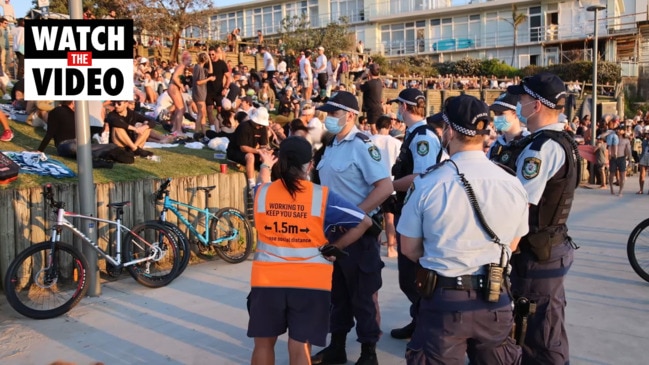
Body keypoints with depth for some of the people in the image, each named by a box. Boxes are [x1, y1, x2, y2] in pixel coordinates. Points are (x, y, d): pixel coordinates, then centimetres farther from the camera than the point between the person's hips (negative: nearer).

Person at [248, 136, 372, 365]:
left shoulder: (261, 192, -2)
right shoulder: (323, 197, -8)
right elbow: (364, 222, -5)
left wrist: (265, 166, 45)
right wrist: (335, 247, 3)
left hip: (267, 280, 2)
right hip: (310, 282, -2)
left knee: (264, 343, 18)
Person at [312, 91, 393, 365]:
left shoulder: (362, 146, -15)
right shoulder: (331, 146, 11)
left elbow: (385, 187, -23)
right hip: (333, 229, 9)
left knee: (363, 294, 4)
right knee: (337, 291, 17)